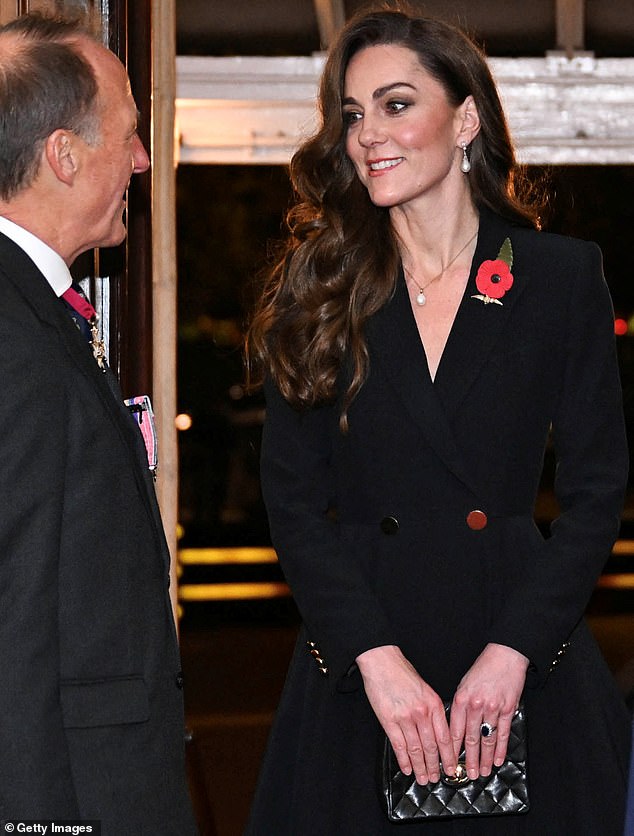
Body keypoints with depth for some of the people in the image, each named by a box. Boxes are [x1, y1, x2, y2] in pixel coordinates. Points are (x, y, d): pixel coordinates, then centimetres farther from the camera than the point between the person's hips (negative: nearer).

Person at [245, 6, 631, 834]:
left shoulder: (564, 275, 1)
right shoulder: (320, 286, 3)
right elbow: (293, 500, 0)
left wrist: (510, 653, -12)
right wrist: (378, 660, -12)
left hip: (527, 660, -1)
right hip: (356, 664, 1)